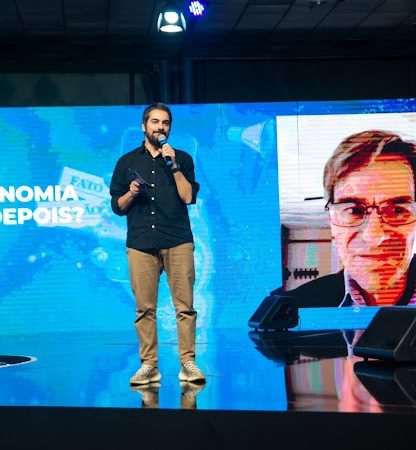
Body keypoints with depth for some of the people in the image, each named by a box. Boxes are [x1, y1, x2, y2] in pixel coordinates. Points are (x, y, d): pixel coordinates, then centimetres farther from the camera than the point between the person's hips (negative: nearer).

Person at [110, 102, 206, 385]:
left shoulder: (182, 159, 13)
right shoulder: (127, 162, 15)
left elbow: (189, 197, -1)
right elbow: (117, 207, 14)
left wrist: (173, 165, -6)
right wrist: (131, 193, -6)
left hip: (178, 242, -1)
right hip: (141, 244, 1)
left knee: (185, 305, -6)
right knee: (145, 308, -2)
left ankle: (188, 364, -2)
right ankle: (148, 366, 3)